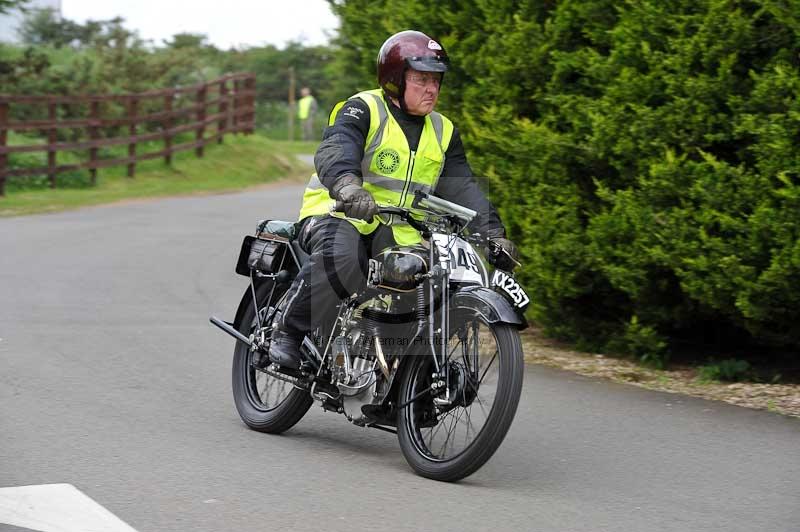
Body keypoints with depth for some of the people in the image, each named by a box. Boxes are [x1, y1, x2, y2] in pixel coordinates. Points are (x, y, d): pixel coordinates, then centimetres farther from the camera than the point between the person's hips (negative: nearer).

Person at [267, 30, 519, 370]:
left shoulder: (443, 132, 16)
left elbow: (463, 190, 11)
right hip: (338, 215, -5)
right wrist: (349, 188, -47)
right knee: (340, 257, -39)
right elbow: (334, 153, -24)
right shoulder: (362, 110, -5)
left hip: (399, 235, 6)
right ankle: (287, 329, -17)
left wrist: (492, 233, -5)